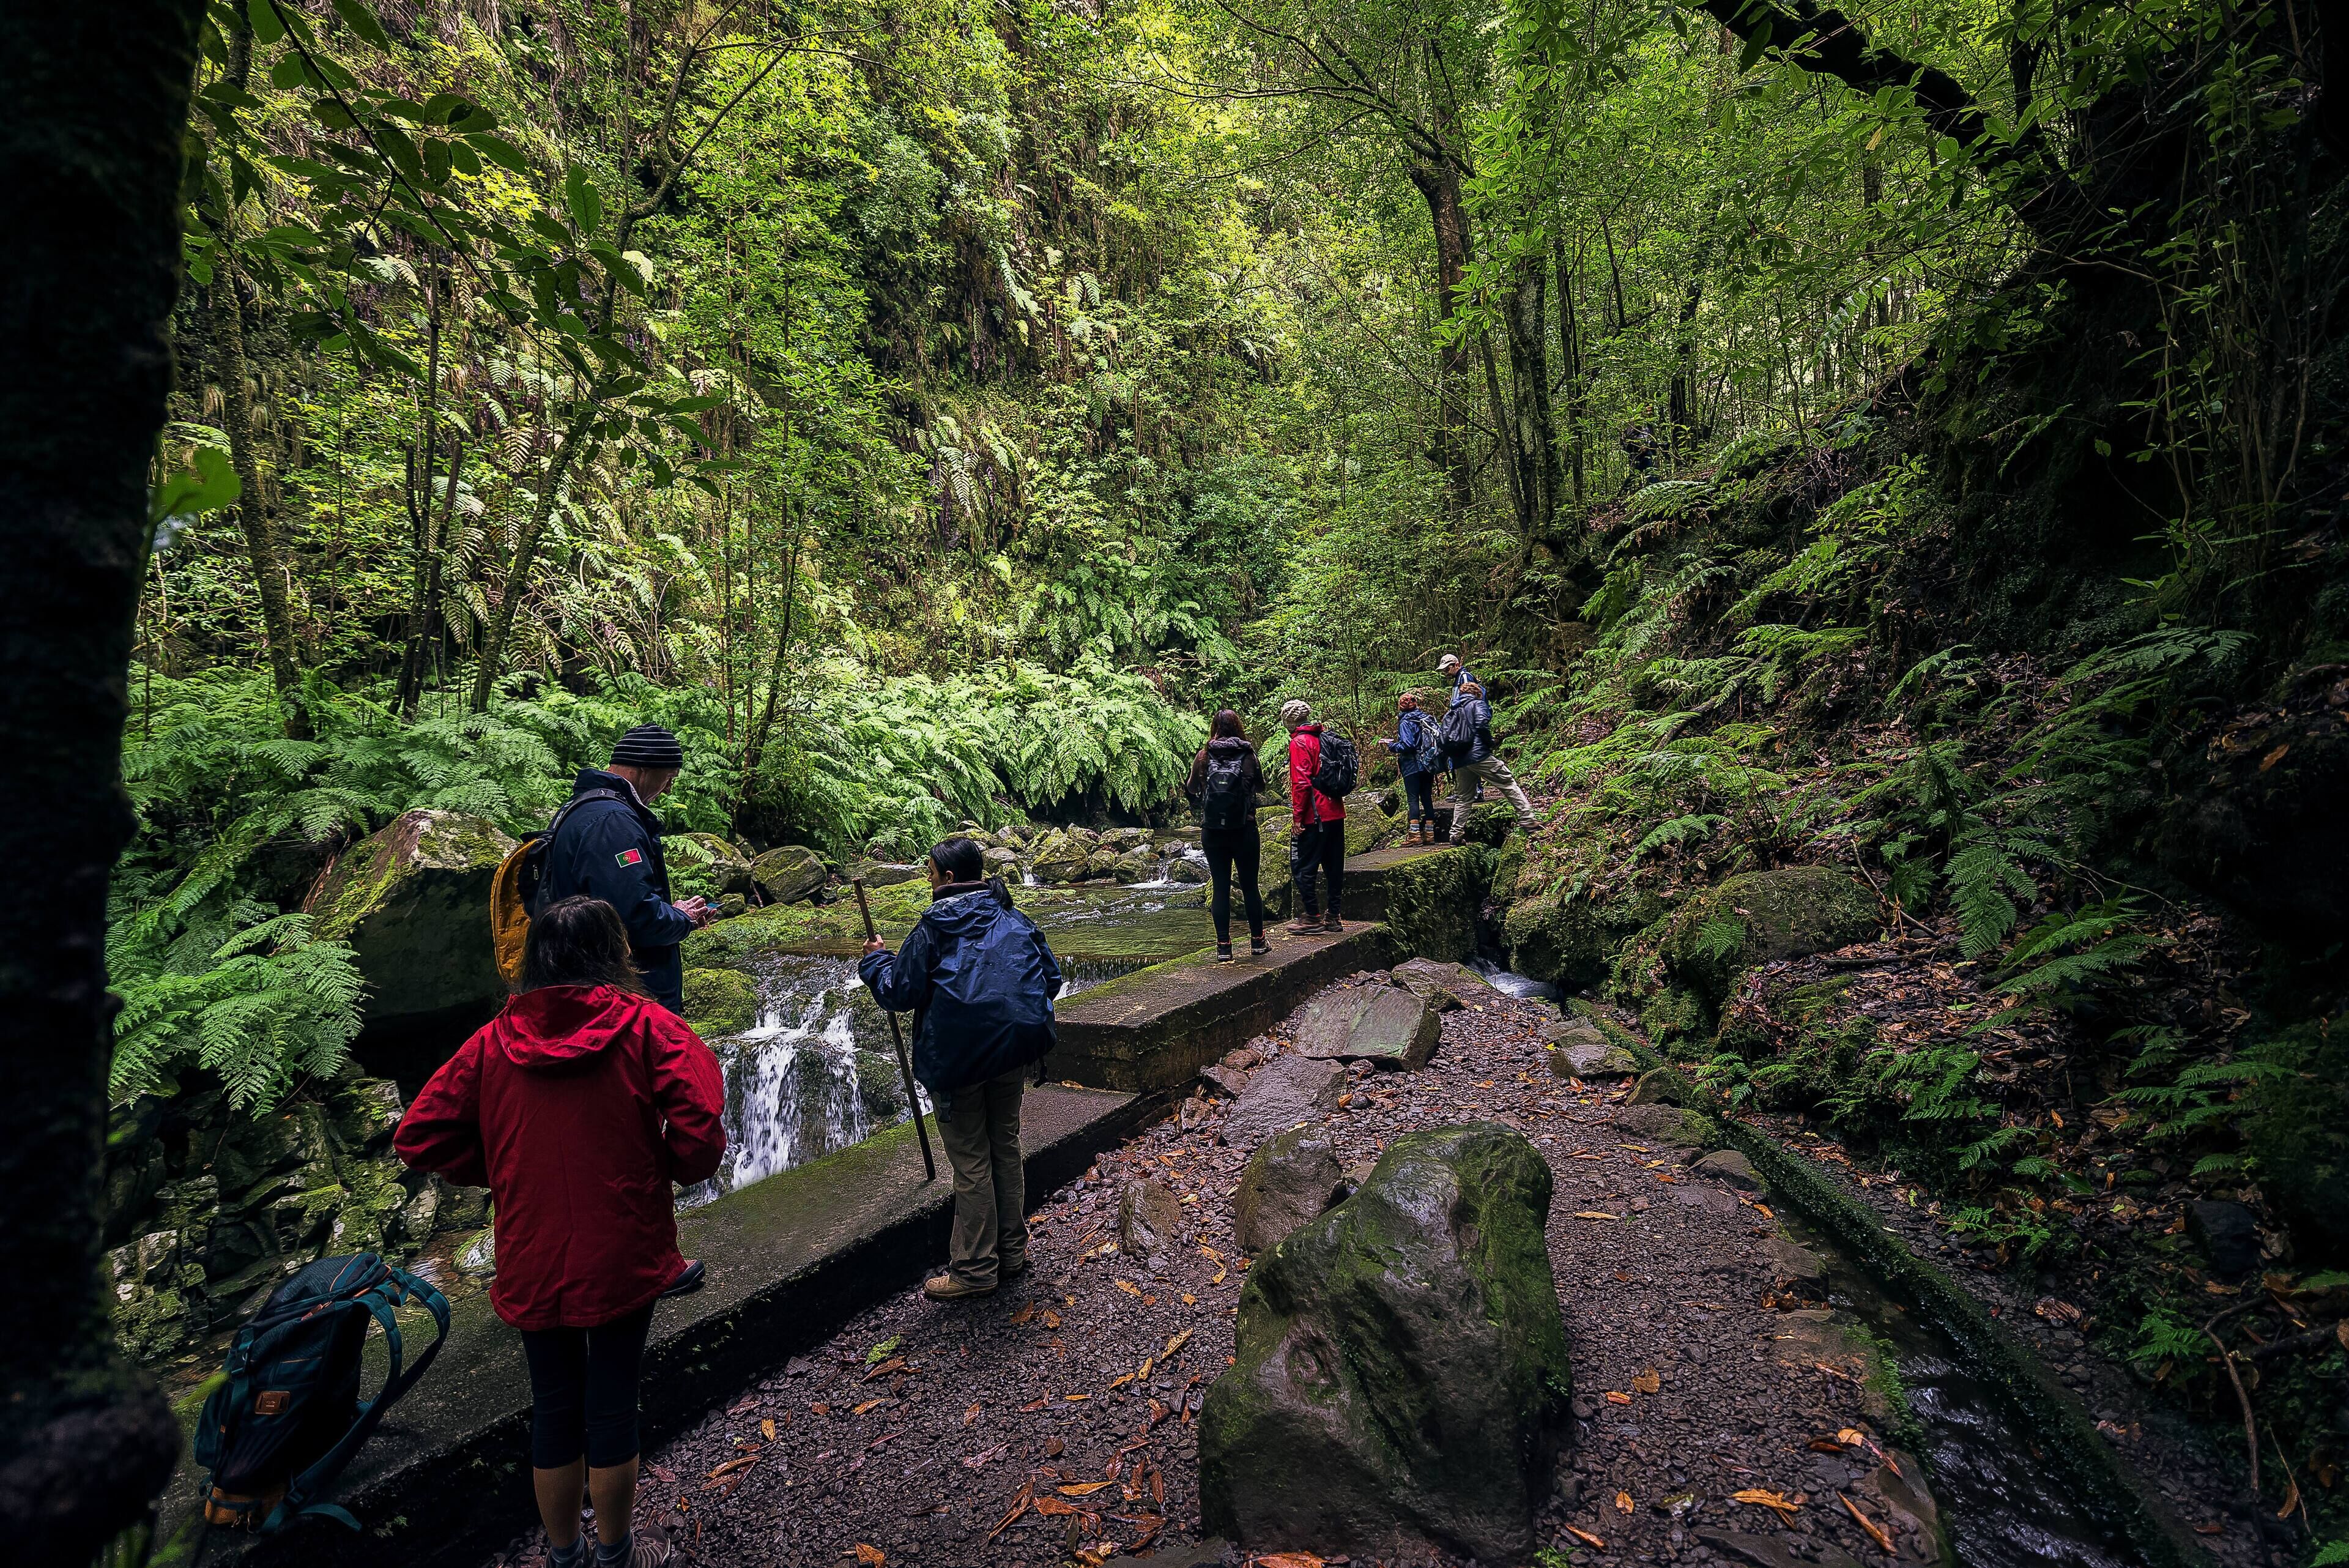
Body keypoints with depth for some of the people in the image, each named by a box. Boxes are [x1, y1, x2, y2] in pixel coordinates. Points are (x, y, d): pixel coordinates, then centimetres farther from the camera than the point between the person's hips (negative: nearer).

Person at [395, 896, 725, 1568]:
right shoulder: (647, 1027, -12)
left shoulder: (493, 1041, -2)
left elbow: (418, 1139, -1)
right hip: (622, 1260, -3)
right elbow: (701, 1139, -20)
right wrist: (662, 1172, 1)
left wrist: (501, 1172, 10)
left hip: (531, 1265, 3)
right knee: (612, 1406, 15)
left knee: (553, 1409, 21)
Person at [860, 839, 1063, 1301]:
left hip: (958, 1055, -5)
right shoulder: (1015, 920, 6)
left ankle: (976, 1270, 15)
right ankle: (1013, 1253, 28)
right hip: (1015, 1050, 5)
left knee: (971, 1162, 5)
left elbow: (899, 993, -7)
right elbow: (1051, 978, 7)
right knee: (1006, 1148, 18)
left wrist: (875, 960, 10)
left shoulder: (935, 926, -9)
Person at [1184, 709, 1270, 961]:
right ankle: (1257, 942, 20)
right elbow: (1261, 784, 11)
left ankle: (1223, 947, 7)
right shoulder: (1247, 755, -4)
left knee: (1221, 887, 6)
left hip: (1212, 832, 1)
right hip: (1244, 830, -1)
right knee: (1250, 886, 11)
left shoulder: (1204, 756, -2)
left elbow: (1192, 789, 9)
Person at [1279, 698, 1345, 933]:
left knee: (1302, 868, 1)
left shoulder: (1299, 743, -11)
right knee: (1334, 867, 12)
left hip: (1313, 817, -8)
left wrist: (1297, 817, -15)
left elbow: (1302, 783, -19)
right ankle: (1334, 917, 17)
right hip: (1336, 814, 8)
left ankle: (1311, 917, 3)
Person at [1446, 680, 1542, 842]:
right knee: (1509, 784, -1)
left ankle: (1456, 834, 9)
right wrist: (1490, 742, -1)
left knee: (1463, 798, 14)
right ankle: (1528, 820, -7)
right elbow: (1482, 725, -15)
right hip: (1479, 755, -6)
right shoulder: (1478, 704, 4)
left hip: (1460, 761, 6)